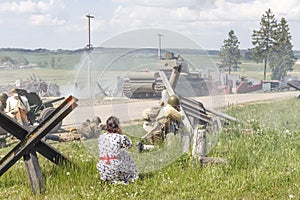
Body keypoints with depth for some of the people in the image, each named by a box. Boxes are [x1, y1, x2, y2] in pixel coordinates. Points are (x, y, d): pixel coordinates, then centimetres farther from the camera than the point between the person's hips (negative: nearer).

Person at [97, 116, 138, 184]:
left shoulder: (100, 137, 1)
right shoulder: (119, 137, -12)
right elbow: (129, 145, 7)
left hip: (102, 168, 4)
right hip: (115, 167, -4)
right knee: (125, 155, 24)